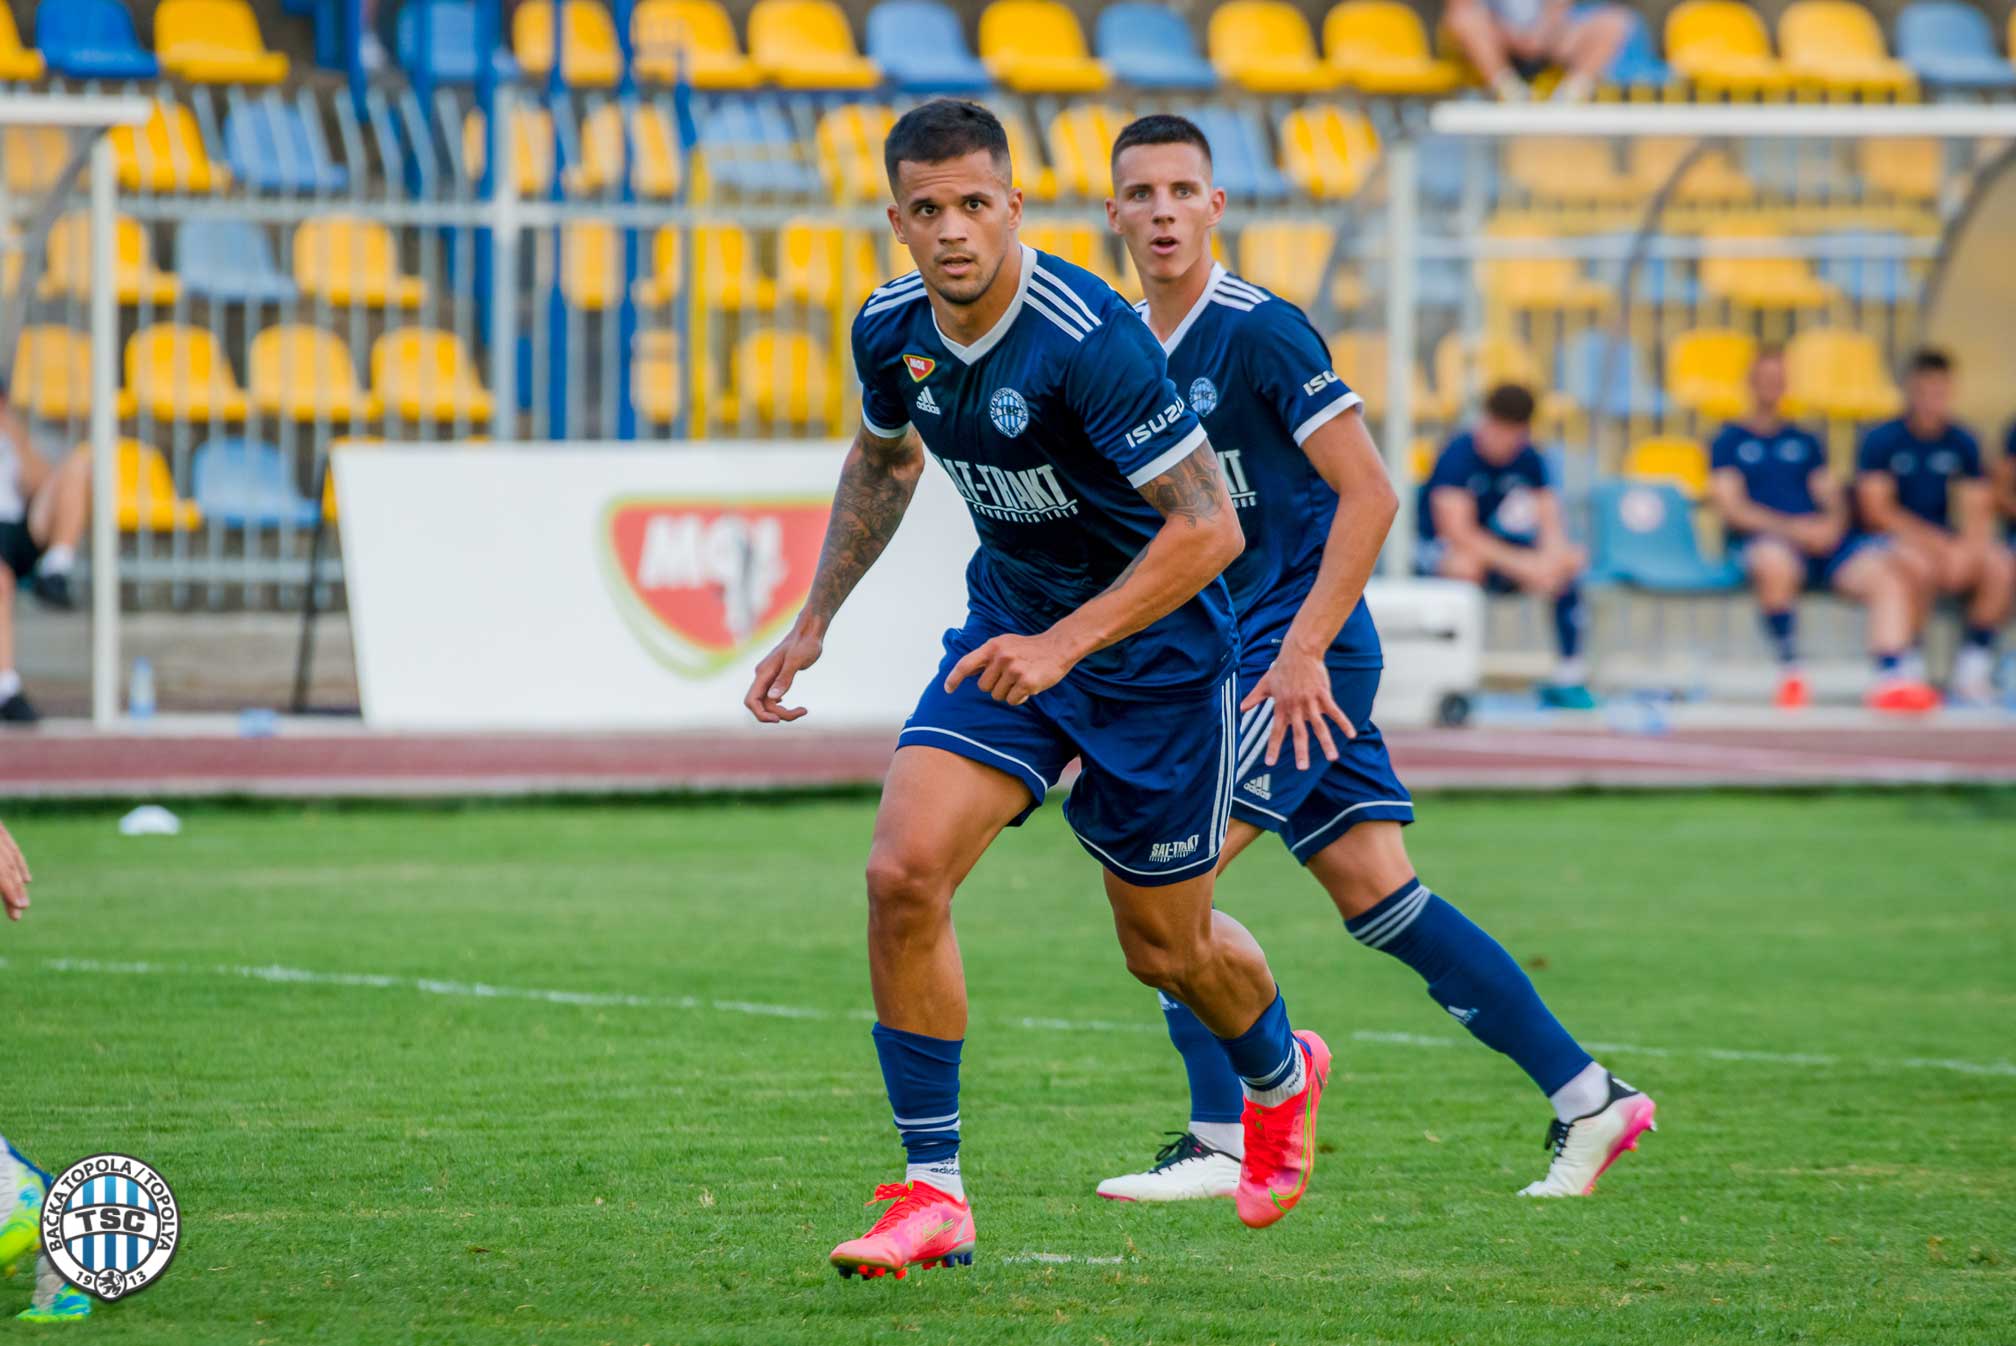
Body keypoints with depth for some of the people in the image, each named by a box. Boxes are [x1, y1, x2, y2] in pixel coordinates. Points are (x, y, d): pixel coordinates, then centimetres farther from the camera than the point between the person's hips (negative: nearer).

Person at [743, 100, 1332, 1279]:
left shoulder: (1088, 337, -29)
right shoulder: (893, 332, -8)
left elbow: (1209, 526, -29)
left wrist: (1065, 643, -35)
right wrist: (816, 621, 13)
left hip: (1153, 649, -5)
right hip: (1010, 622, 5)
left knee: (1167, 945, 11)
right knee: (904, 873, -16)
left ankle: (1283, 1074, 47)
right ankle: (934, 1195, -8)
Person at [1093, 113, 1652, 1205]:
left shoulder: (1257, 331, -13)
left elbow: (1369, 493, -16)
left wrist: (1302, 650, -19)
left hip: (1304, 661, -8)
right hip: (1238, 654, 8)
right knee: (1376, 896, 6)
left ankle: (1223, 1141, -7)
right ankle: (1585, 1096, 10)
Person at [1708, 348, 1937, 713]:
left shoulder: (1804, 442, 28)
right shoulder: (1729, 442, 13)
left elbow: (1831, 496, 20)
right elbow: (1731, 508, 0)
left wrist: (1832, 524, -7)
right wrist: (1792, 529, -15)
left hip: (1821, 539, 5)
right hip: (1763, 540, -4)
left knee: (1890, 573, -23)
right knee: (1776, 566, -42)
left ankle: (1891, 679, -35)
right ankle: (1789, 671, -24)